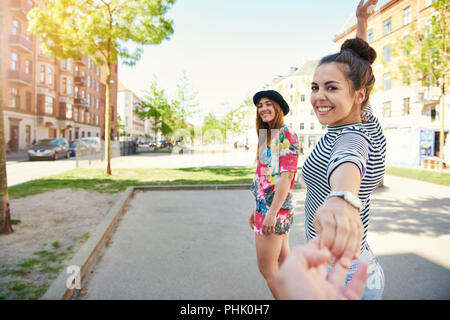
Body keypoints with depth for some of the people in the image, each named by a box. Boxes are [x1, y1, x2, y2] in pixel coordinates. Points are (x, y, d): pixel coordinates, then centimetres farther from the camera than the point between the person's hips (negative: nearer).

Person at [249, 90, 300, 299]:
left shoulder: (287, 136, -13)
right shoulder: (269, 137, 15)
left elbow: (286, 177, -20)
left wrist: (272, 212, -22)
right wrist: (257, 208, 17)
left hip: (275, 209, -9)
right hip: (265, 206, 9)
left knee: (266, 268, 0)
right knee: (284, 262, 19)